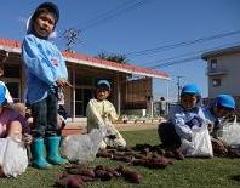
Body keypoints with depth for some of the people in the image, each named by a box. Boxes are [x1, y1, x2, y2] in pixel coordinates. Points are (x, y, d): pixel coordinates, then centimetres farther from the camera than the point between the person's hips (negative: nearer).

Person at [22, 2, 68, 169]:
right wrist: (54, 79, -20)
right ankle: (38, 157, 2)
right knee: (40, 124, -6)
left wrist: (63, 78, -11)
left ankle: (53, 154, 17)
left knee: (53, 123, 10)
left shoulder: (52, 47, 22)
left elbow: (62, 63, 10)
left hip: (53, 88, 7)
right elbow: (36, 62, -14)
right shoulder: (30, 40, 0)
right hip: (38, 87, -7)